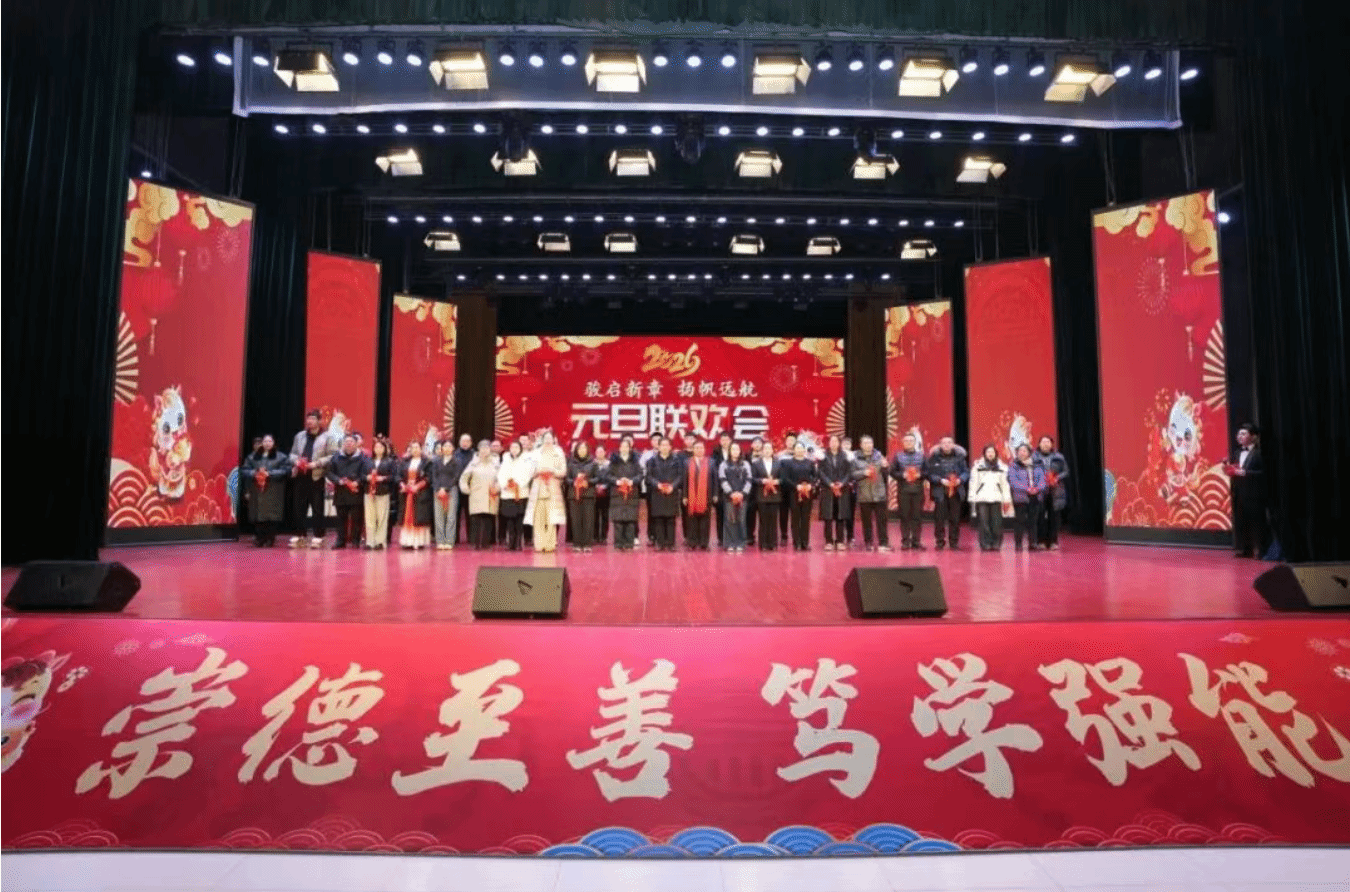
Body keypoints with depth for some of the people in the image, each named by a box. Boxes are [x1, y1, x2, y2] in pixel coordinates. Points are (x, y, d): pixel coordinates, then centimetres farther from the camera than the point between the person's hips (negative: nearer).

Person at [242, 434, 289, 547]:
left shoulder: (281, 457, 4)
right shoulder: (252, 456, 15)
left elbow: (285, 470, -6)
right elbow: (245, 470, 10)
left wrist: (270, 474, -14)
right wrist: (255, 473, -10)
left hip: (273, 493, -3)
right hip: (257, 492, 3)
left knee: (271, 516, -5)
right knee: (258, 516, 1)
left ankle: (270, 539, 3)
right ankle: (259, 538, 9)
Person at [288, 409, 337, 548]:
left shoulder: (327, 437, 1)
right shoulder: (299, 436, 18)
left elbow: (333, 456, -6)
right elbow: (293, 453, 22)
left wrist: (317, 463, -15)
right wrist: (296, 461, 0)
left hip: (317, 477, -5)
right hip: (301, 476, 5)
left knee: (317, 509, -1)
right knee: (299, 508, 6)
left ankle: (317, 537, 6)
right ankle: (299, 536, 14)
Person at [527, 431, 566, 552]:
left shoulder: (558, 453, 9)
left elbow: (563, 471, 5)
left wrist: (552, 471, -9)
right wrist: (537, 472, -6)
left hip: (552, 486, -2)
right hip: (538, 486, 2)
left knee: (551, 516, -8)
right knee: (538, 516, -5)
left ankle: (550, 544, -6)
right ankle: (539, 544, -2)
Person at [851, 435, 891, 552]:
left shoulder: (878, 456, 10)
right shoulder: (856, 458, 3)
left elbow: (885, 474, 14)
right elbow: (853, 474, -1)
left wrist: (885, 467, -6)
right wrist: (863, 473, -15)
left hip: (879, 493, 1)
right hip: (864, 495, -1)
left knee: (881, 519, -1)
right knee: (866, 520, 3)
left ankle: (883, 543, 3)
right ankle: (868, 543, 12)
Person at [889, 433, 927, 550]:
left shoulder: (921, 456, 10)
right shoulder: (898, 456, 6)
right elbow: (892, 471, 3)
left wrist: (920, 475, -10)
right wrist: (902, 475, -12)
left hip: (918, 489, 1)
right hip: (903, 490, -1)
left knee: (917, 516, 1)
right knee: (904, 516, 0)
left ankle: (916, 541, 9)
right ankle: (905, 541, 7)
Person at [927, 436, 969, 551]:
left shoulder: (959, 456, 5)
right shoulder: (935, 456, 0)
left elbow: (966, 471, 8)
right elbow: (930, 473, -2)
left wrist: (960, 479, -10)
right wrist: (941, 480, -15)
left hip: (956, 491, 2)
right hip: (940, 491, -2)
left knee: (955, 518, 5)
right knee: (940, 518, -1)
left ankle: (954, 542, 15)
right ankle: (940, 542, 10)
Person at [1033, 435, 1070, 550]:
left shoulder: (1058, 457, 11)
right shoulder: (1035, 458, 5)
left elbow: (1066, 471, 11)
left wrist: (1058, 478, -7)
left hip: (1055, 491, 2)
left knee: (1054, 516, 1)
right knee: (1040, 516, -5)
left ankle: (1053, 542, 6)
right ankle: (1041, 541, 1)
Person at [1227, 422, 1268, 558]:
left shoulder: (1259, 453, -6)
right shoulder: (1237, 453, 16)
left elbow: (1263, 472, -13)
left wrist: (1245, 473, -21)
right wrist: (1229, 469, -1)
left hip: (1253, 493, -7)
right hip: (1239, 492, 7)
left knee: (1255, 521, -2)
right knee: (1239, 521, 8)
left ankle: (1258, 549, 5)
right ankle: (1243, 548, 14)